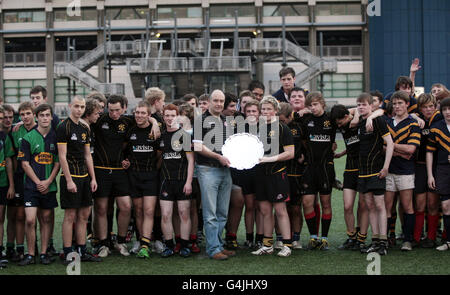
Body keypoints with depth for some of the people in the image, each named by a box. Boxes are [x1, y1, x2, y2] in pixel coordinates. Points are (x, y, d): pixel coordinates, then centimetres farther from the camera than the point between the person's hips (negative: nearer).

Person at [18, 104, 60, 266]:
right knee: (30, 220, -8)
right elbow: (25, 163, -2)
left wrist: (48, 182, -7)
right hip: (31, 185, -2)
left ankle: (44, 253, 16)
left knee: (46, 219, 7)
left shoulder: (56, 137, 4)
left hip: (50, 186, 2)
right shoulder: (28, 138, -2)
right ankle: (30, 254, 2)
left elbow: (58, 162, 4)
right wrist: (38, 182, -8)